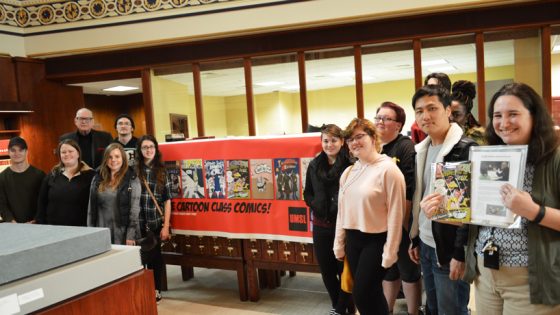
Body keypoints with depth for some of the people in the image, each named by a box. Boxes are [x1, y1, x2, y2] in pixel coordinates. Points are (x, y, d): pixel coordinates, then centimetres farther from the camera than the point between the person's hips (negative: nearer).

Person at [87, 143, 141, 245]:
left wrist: (131, 235, -13)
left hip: (122, 234, -3)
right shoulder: (97, 179, 8)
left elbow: (135, 209, -8)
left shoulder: (132, 180, -4)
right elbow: (91, 208, 10)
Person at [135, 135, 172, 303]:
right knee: (140, 256, 4)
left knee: (155, 256, 10)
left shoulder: (162, 171, 3)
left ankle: (156, 290, 26)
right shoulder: (134, 170, -1)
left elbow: (167, 200, 2)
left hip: (156, 222, 1)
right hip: (138, 222, -1)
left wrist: (166, 226, -3)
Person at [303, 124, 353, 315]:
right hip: (321, 225, 5)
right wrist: (315, 206, -2)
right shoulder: (314, 165, 7)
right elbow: (307, 193, 14)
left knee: (344, 269, 8)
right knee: (326, 270, 15)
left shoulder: (351, 164, -12)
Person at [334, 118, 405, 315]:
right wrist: (339, 244, 13)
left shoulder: (388, 169, -13)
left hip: (376, 240, -6)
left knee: (362, 294, -4)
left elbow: (395, 213, -15)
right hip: (353, 239, 6)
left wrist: (389, 252, -16)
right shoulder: (348, 172, 8)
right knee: (370, 293, 14)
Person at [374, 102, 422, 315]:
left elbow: (411, 188, -17)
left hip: (400, 221, -6)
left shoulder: (406, 147, -10)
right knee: (387, 270, 18)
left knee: (408, 271, 7)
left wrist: (403, 220, -17)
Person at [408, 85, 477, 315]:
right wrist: (415, 239, 14)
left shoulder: (466, 149, -15)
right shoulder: (421, 150, 9)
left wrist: (460, 254, -20)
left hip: (449, 249, -7)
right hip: (425, 245, 7)